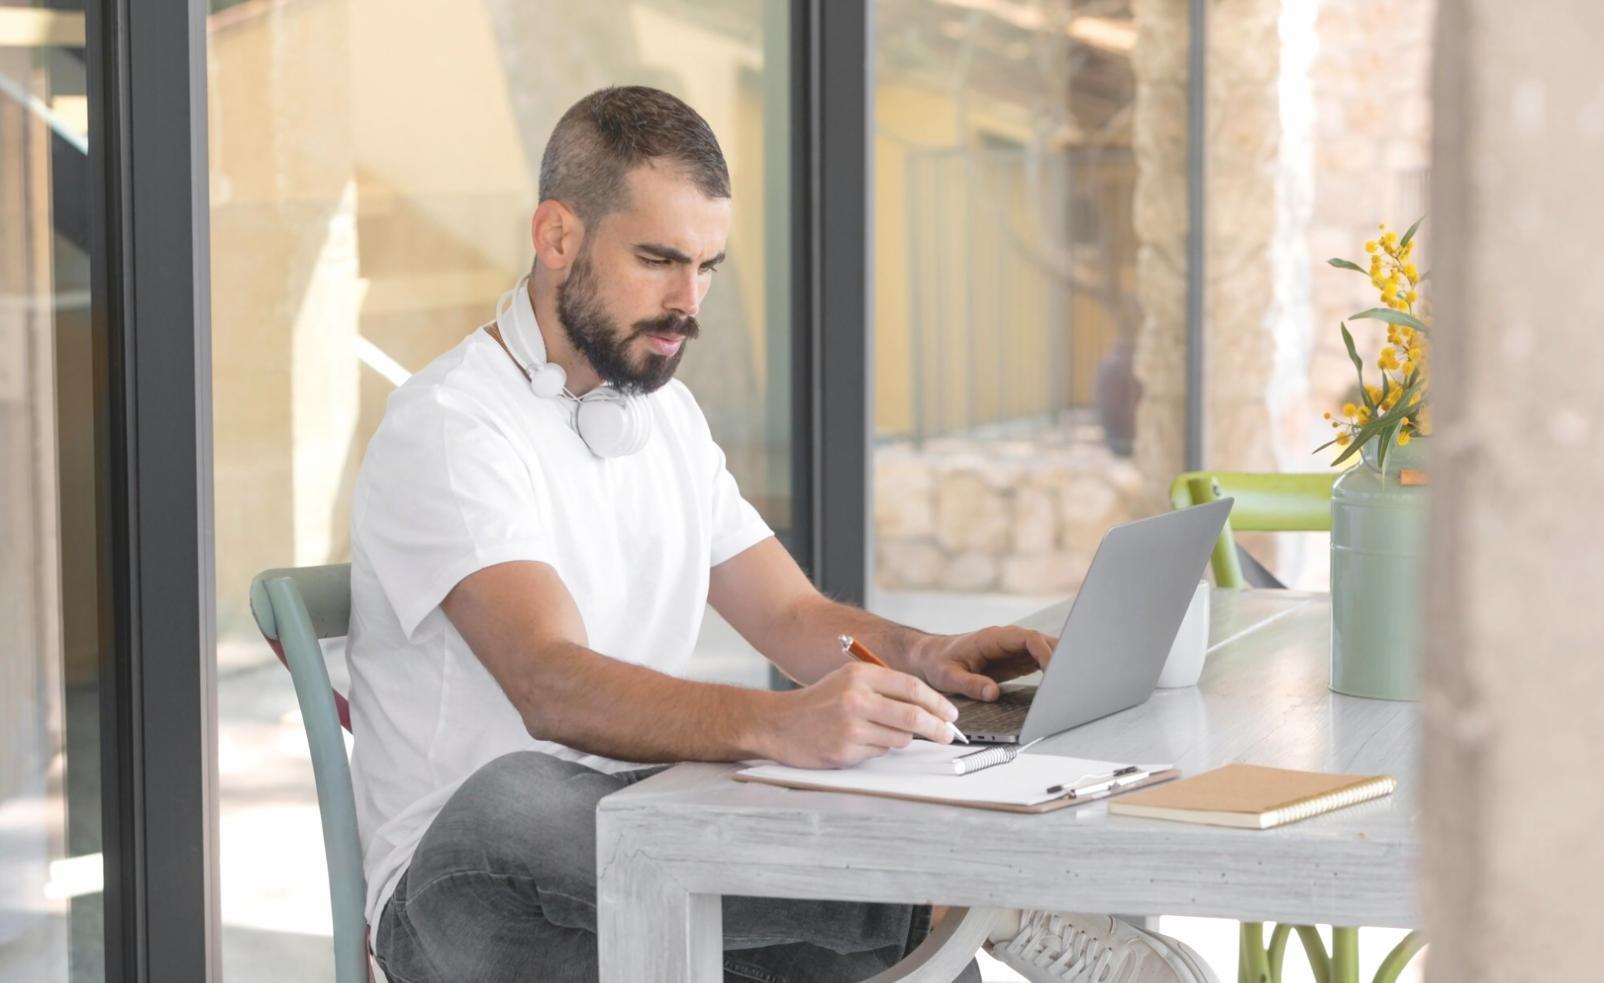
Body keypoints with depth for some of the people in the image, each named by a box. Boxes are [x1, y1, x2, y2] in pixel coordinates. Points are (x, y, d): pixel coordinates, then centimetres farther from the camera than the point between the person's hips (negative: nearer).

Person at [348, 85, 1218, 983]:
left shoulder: (666, 411, 15)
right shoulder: (448, 428, -13)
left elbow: (793, 616, 18)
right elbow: (553, 688, -29)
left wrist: (922, 656, -5)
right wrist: (778, 725, -46)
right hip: (480, 878, -6)